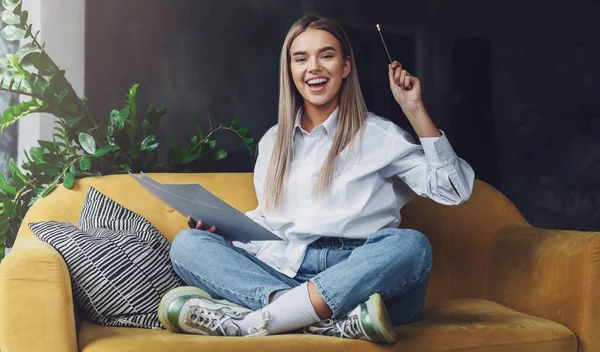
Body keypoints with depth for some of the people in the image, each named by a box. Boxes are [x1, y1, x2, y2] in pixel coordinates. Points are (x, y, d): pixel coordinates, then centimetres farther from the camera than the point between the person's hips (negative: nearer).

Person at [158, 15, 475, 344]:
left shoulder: (379, 135, 7)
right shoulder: (272, 142, 19)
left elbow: (454, 190, -1)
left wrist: (415, 110, -4)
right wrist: (219, 225, 5)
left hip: (358, 276, -3)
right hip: (284, 273, 3)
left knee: (411, 244, -34)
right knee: (187, 243, -18)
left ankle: (247, 322, -37)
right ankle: (340, 321, -37)